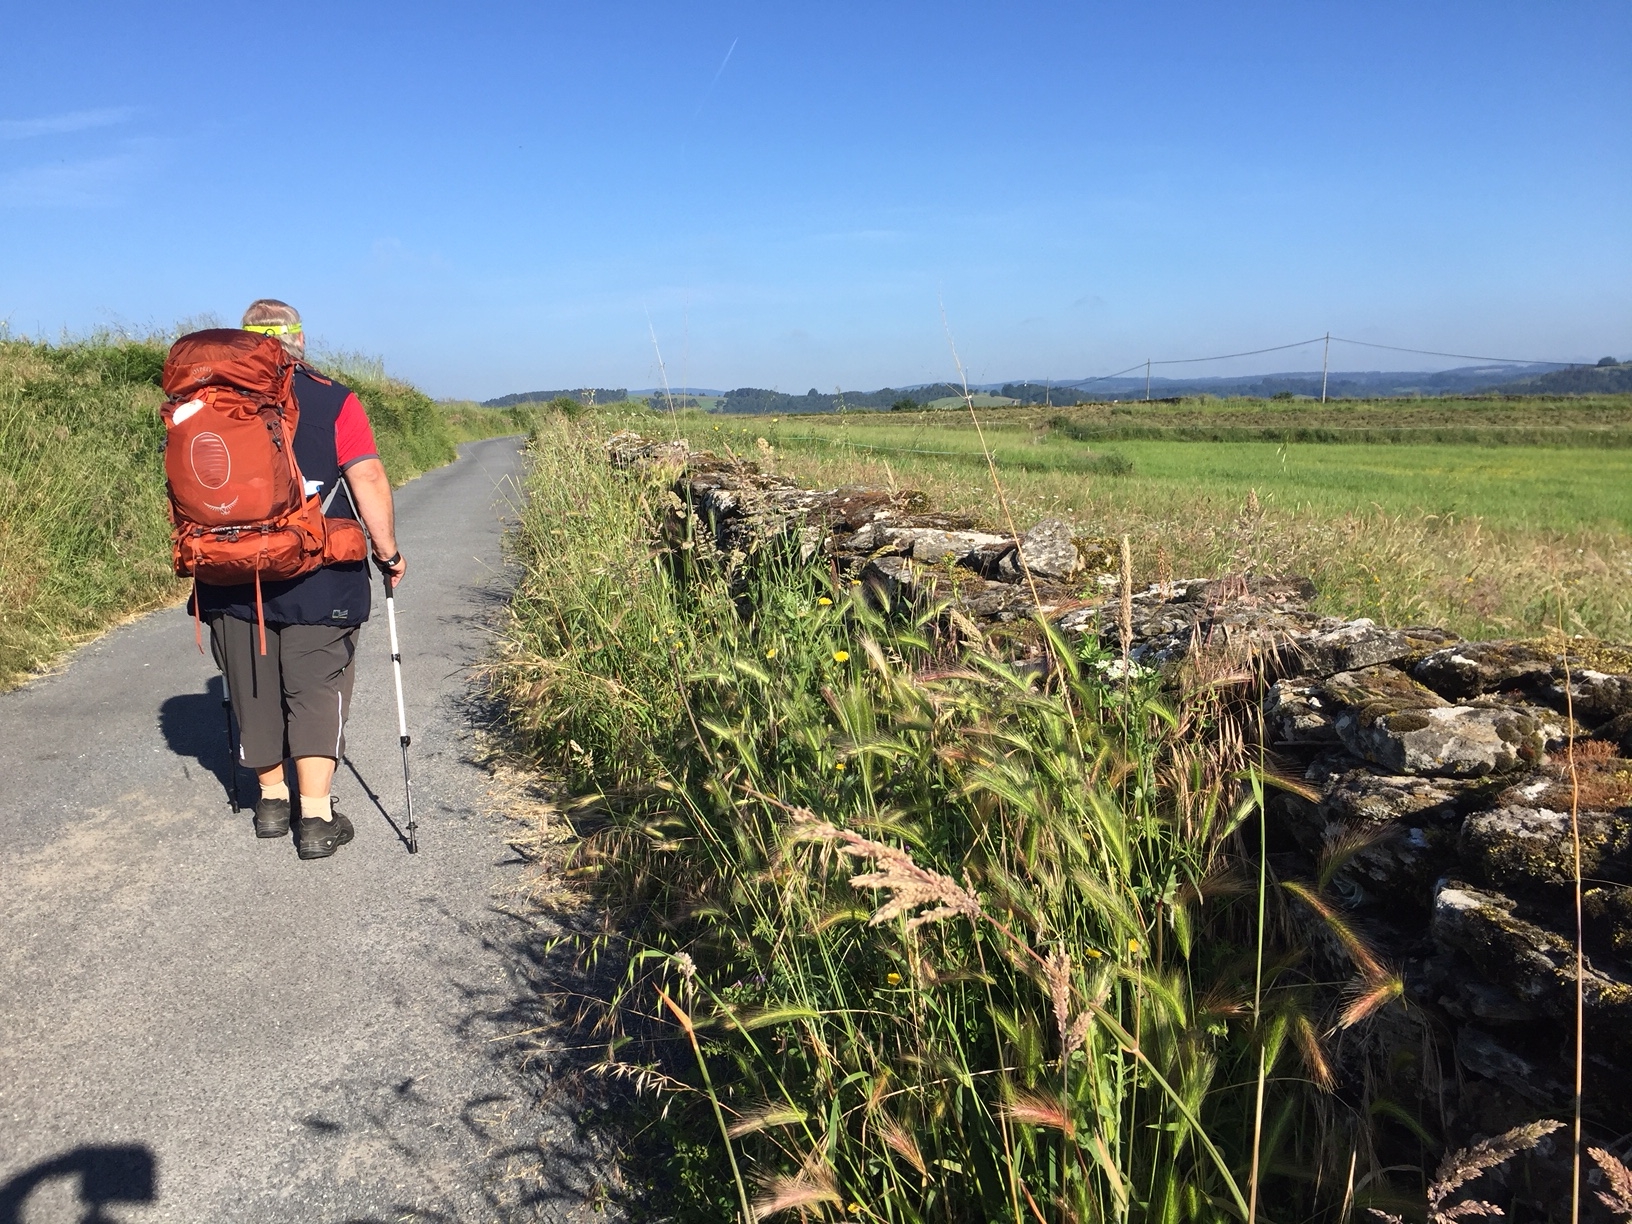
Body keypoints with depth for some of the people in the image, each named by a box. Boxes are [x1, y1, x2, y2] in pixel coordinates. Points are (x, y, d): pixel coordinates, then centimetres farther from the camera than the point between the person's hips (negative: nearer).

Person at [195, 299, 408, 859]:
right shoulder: (334, 401, -5)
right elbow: (368, 482, -12)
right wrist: (388, 551, -3)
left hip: (233, 578, 3)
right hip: (317, 581, -3)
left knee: (253, 690, 15)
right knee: (316, 689, 3)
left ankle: (272, 799, 28)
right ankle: (315, 815, -1)